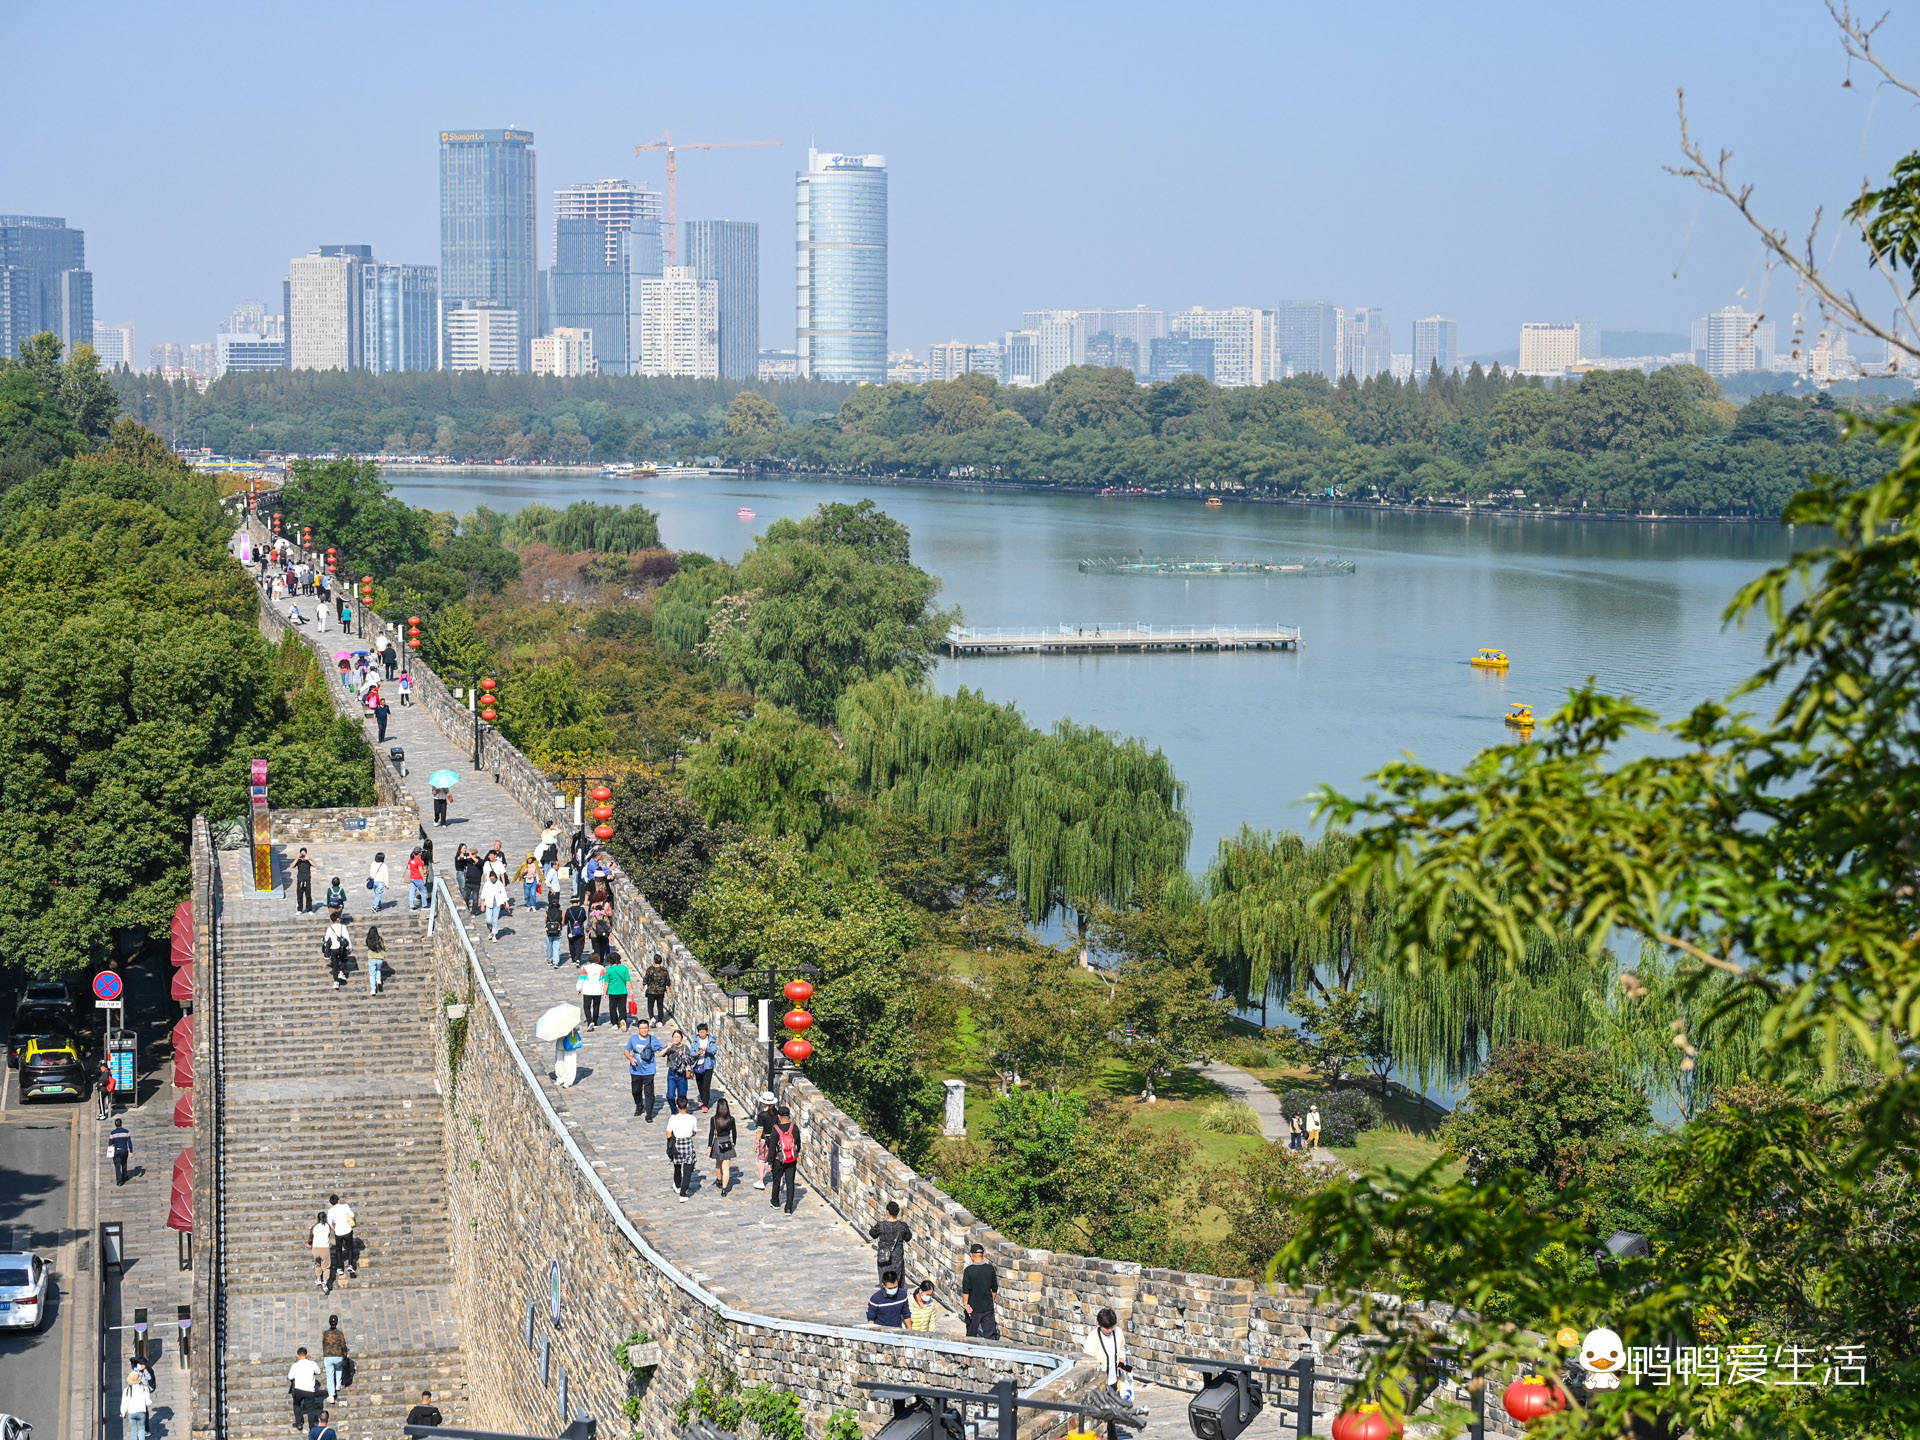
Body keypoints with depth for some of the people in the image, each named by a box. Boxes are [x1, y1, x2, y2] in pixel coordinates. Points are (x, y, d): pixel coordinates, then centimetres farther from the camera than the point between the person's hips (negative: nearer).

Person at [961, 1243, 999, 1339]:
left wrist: (966, 1304, -5)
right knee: (990, 1334, 5)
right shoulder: (990, 1269, -2)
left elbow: (965, 1290, -13)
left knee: (972, 1335, 11)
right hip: (988, 1307, 2)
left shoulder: (968, 1270, -12)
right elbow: (995, 1289, 7)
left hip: (974, 1308, -2)